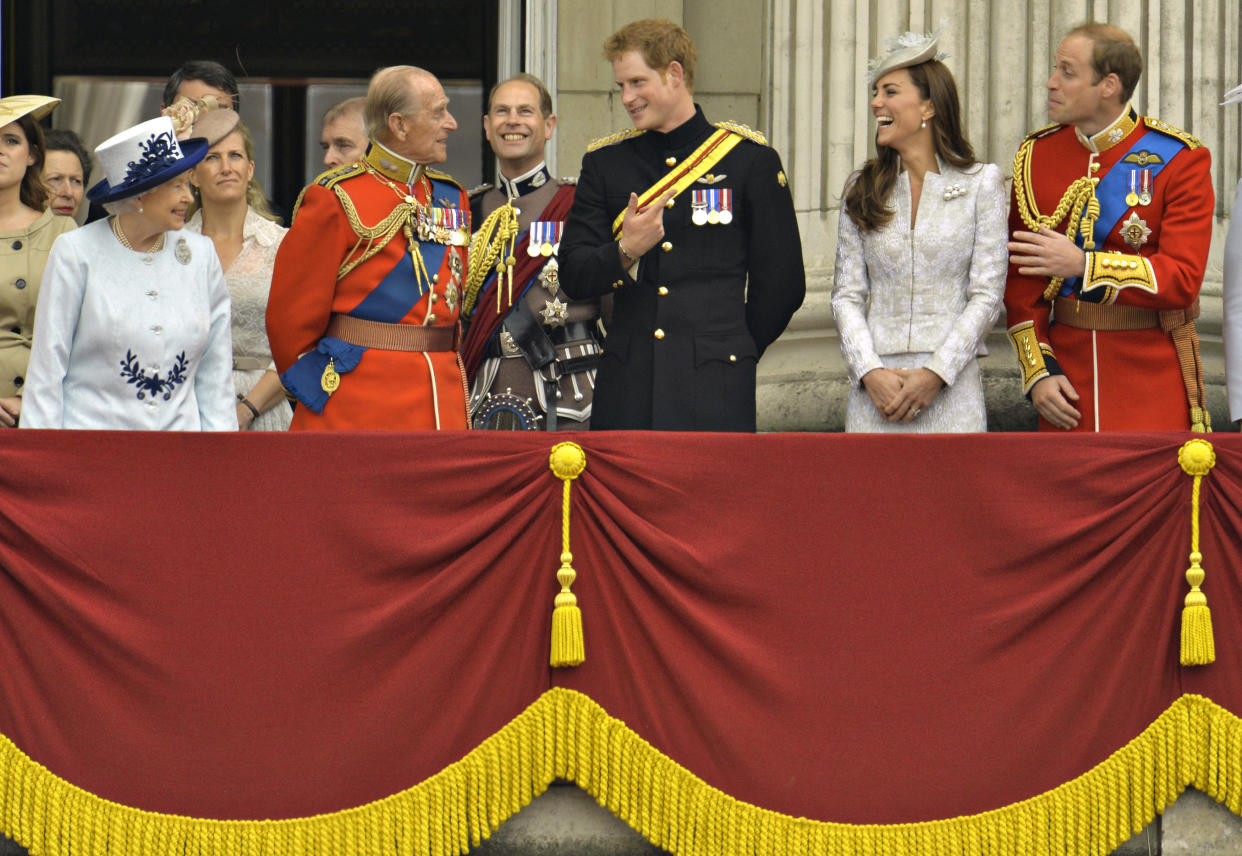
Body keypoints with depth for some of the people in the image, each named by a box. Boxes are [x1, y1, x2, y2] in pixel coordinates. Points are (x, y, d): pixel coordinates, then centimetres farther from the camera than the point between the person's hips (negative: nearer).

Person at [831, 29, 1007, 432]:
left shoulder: (981, 183, 3)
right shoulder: (862, 191, 11)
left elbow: (987, 296, -1)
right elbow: (847, 296, 8)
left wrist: (934, 375, -10)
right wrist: (870, 372, -8)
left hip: (951, 387, -2)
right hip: (875, 386, 2)